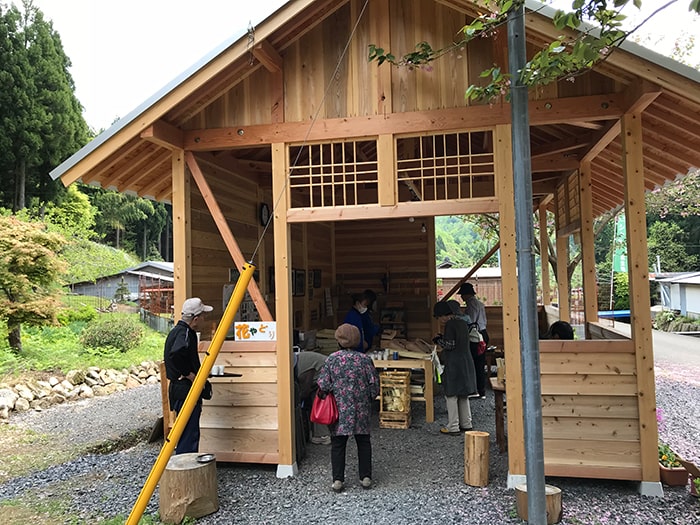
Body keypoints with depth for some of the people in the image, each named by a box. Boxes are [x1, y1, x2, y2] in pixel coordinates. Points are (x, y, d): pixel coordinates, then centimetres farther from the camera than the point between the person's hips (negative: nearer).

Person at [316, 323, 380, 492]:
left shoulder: (332, 359, -8)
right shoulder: (364, 359, -6)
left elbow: (323, 384, -10)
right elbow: (374, 383, -4)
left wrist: (323, 393, 11)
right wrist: (369, 399, 12)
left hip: (339, 408, -1)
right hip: (361, 409, 1)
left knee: (338, 444, 8)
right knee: (363, 442, 14)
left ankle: (338, 480, 7)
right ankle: (366, 477, 17)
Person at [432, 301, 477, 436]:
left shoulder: (450, 324, -15)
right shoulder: (463, 322, 10)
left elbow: (450, 345, -18)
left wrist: (439, 340, -2)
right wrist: (444, 338, 15)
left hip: (454, 364, -9)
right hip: (466, 362, 9)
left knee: (451, 396, 0)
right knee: (463, 395, 17)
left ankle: (453, 427, 4)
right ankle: (466, 424, 25)